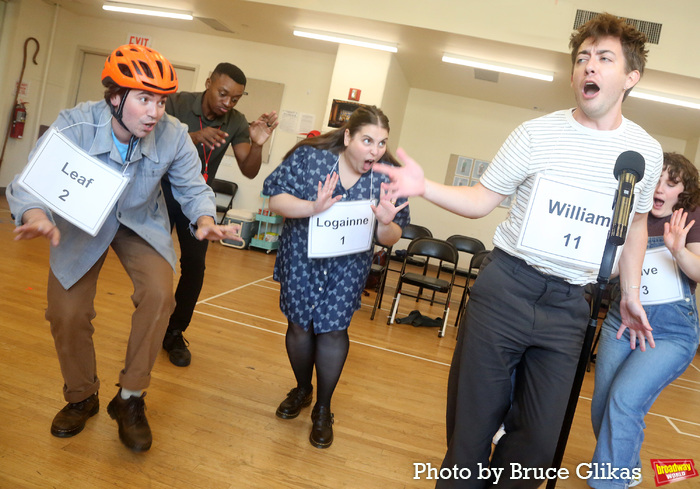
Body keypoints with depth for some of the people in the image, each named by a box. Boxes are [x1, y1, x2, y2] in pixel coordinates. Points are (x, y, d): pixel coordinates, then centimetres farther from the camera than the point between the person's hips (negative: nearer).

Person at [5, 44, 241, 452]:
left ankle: (130, 399, -1)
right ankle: (81, 398, 27)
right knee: (67, 311, -2)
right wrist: (37, 216, -54)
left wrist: (205, 221, -35)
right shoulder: (75, 125, -28)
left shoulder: (173, 135, -24)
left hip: (143, 222, 1)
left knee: (159, 293, -21)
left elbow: (193, 188, -13)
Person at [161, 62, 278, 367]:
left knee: (194, 265, -6)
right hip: (164, 188, -2)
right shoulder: (178, 104, -17)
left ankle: (174, 333, 10)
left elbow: (249, 172, -13)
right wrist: (196, 137, -46)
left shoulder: (236, 122, -10)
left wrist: (257, 144, -32)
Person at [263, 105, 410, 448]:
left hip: (348, 266, 0)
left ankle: (323, 409, 19)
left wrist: (386, 223, -29)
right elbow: (276, 201, -15)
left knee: (332, 329, -2)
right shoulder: (310, 157, -16)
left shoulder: (386, 177, -11)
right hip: (301, 257, 0)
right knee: (299, 324, 7)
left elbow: (390, 239, -5)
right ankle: (302, 390, 36)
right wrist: (314, 207, -33)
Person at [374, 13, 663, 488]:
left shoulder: (647, 152, 6)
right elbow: (480, 201, 0)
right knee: (473, 420, 5)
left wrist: (631, 292, 17)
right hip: (506, 286, -2)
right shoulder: (537, 134, -3)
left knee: (539, 439, 6)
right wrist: (425, 187, -16)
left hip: (569, 305, 2)